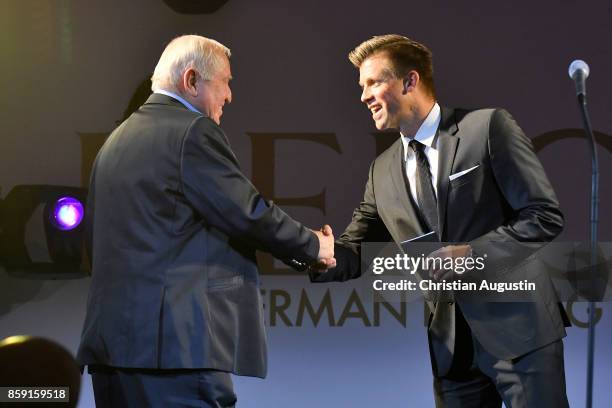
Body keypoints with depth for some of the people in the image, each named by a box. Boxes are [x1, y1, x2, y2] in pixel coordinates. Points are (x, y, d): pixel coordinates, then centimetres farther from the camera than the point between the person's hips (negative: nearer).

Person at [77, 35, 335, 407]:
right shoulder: (193, 132, -8)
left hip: (112, 334, 9)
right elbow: (249, 214, -10)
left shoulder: (117, 140, 18)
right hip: (176, 340, -9)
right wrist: (313, 246, 5)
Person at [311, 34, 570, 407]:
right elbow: (356, 250, 12)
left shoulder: (488, 127, -5)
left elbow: (545, 215, -8)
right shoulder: (383, 171, 12)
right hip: (452, 344, 5)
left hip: (519, 328, -5)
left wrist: (473, 252, -19)